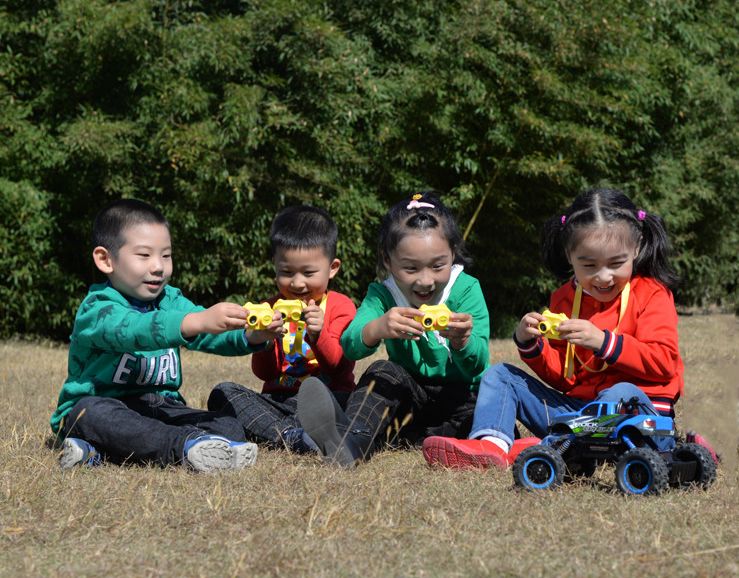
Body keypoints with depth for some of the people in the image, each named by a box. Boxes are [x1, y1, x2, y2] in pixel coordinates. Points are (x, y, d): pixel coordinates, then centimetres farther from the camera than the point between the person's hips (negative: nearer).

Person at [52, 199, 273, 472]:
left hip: (161, 408, 6)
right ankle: (187, 445, -49)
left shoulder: (172, 301, 12)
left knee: (229, 428, -15)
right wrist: (199, 321, -49)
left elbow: (216, 337, -1)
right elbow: (133, 330, -34)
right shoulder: (97, 309, -11)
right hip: (102, 405, -6)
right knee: (94, 412, -39)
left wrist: (253, 337, -26)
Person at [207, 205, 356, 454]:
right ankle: (290, 436, -40)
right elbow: (263, 373, 6)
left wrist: (319, 336, -24)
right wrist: (265, 343, -16)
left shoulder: (340, 306, 6)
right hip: (279, 400, 4)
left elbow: (341, 365, -6)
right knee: (222, 393, -20)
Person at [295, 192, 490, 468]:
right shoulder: (382, 296, -6)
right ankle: (350, 439, -47)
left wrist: (462, 341, -48)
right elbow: (349, 346, -27)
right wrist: (377, 329, -51)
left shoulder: (466, 290, -12)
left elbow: (477, 365, -23)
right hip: (409, 395, 2)